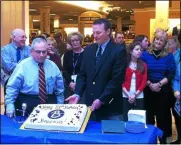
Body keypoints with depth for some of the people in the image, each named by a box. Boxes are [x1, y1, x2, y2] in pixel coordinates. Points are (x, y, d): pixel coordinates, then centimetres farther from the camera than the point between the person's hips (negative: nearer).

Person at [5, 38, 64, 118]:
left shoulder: (53, 66, 9)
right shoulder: (23, 65, -1)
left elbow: (59, 89, 14)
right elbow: (12, 87, -3)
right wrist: (10, 105, -13)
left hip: (49, 103, 3)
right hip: (27, 104, -2)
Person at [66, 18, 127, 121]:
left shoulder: (119, 51, -9)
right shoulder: (89, 50, 9)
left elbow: (117, 80, -14)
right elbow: (82, 75, 9)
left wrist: (101, 100, -18)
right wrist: (77, 94, -6)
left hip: (110, 107, -5)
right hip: (90, 105, 5)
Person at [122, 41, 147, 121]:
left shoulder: (143, 65, 7)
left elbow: (144, 82, 1)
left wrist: (135, 94, -10)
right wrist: (128, 95, -12)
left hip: (139, 97, 2)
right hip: (125, 96, -2)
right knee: (125, 119, 4)